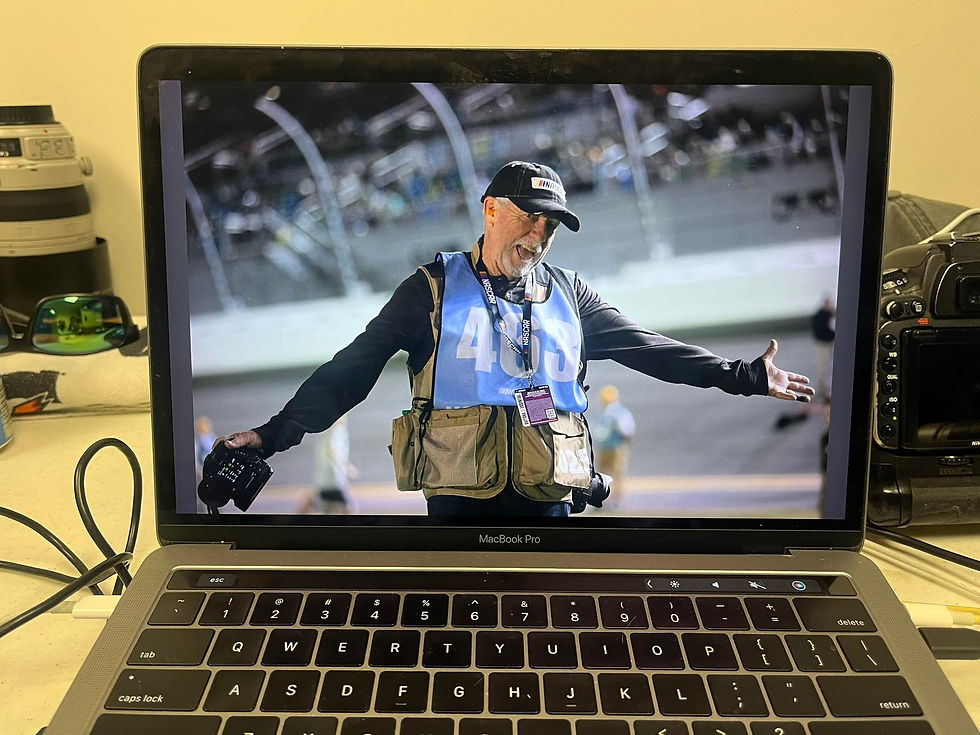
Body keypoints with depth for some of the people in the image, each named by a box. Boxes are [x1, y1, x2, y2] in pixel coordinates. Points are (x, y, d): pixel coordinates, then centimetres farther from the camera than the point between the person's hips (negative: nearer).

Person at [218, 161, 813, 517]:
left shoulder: (569, 295, 16)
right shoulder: (435, 289, 5)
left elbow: (650, 348, 17)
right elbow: (355, 366, 3)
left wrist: (742, 376, 13)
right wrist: (276, 433, -4)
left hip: (548, 496, 3)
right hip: (461, 494, -3)